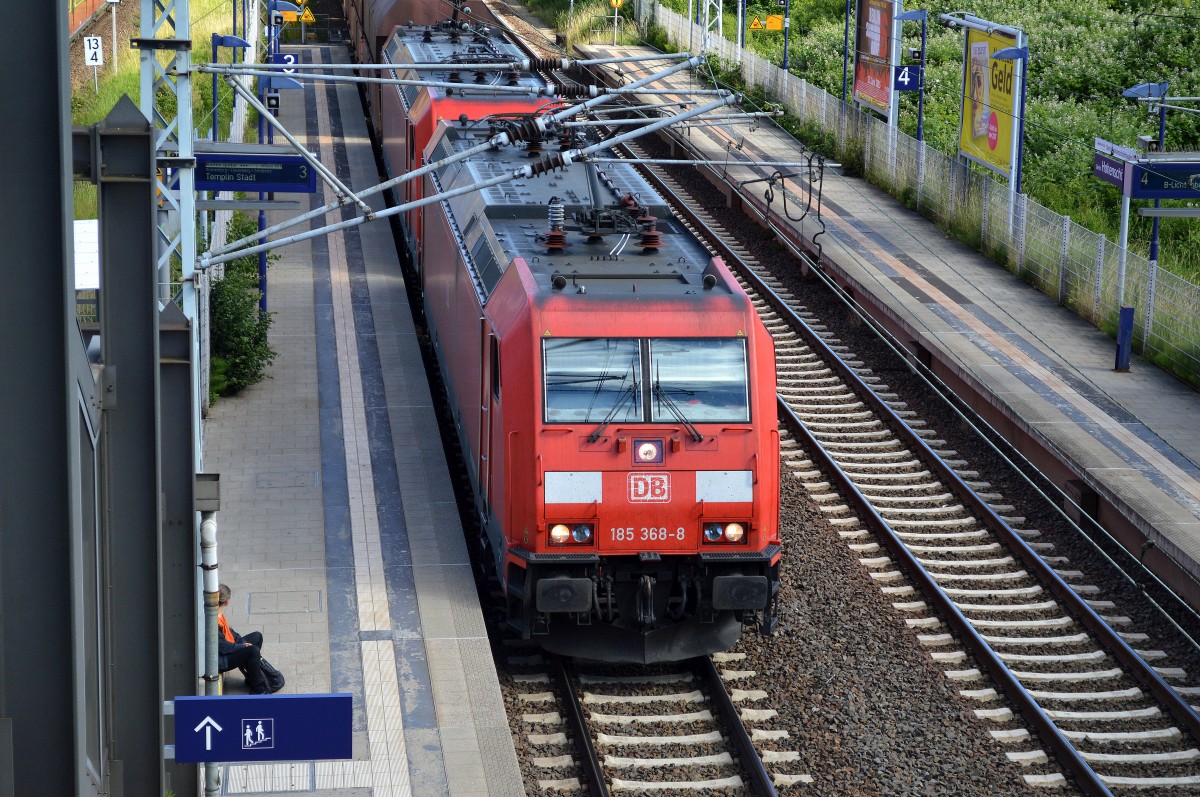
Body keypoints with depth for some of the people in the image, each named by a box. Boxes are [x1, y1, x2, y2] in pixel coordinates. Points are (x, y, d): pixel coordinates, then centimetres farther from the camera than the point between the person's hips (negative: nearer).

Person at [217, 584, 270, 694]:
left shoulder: (219, 615, 2)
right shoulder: (215, 622, -29)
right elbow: (221, 647, -27)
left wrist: (243, 642, 1)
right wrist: (242, 646, -16)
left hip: (229, 649, 11)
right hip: (220, 661, -11)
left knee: (257, 636, 18)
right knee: (253, 650, -27)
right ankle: (258, 689, -13)